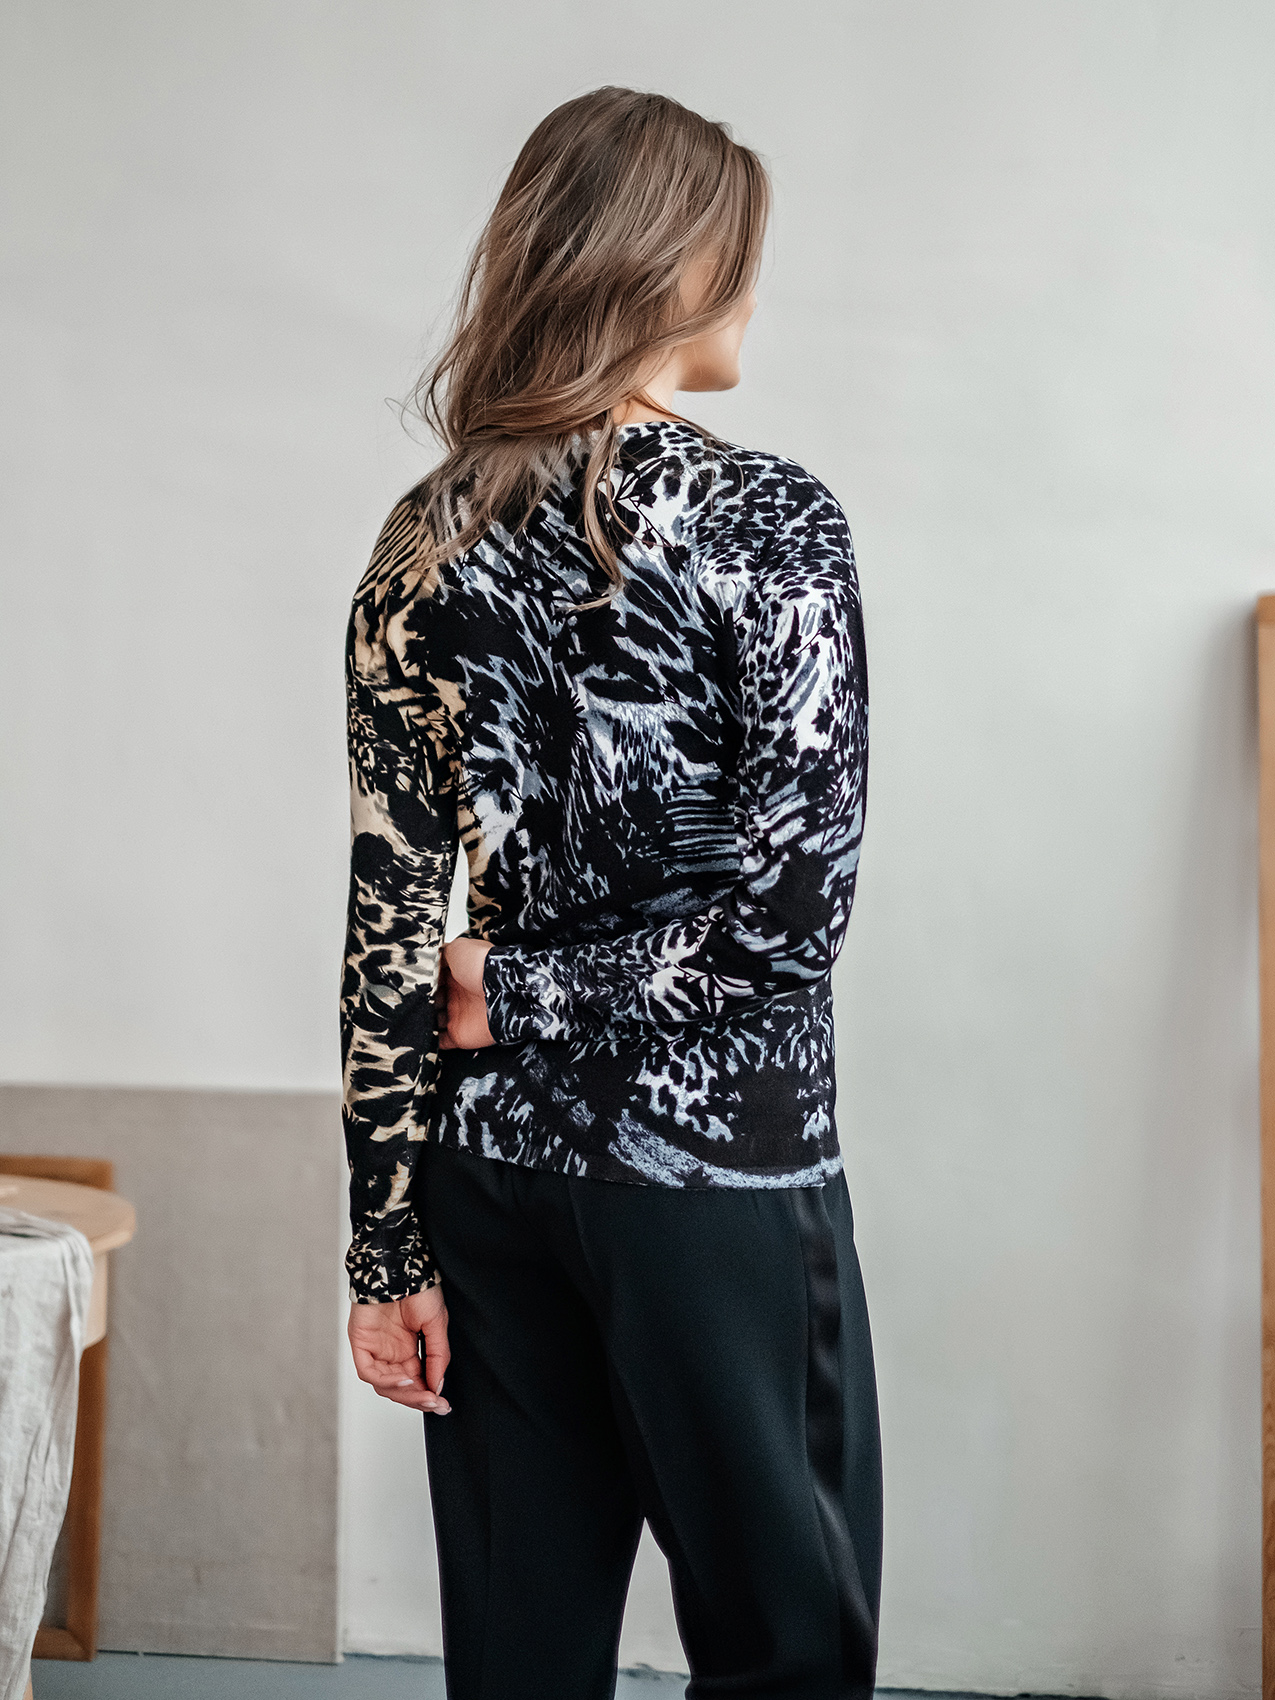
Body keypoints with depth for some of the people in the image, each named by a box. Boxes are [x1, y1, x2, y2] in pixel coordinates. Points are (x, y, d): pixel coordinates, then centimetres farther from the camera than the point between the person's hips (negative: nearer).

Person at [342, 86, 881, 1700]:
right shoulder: (770, 522, -11)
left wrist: (388, 1245, 5)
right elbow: (794, 903, -17)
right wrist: (527, 998, -5)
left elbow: (390, 918, 1)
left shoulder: (426, 542, 2)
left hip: (491, 1153, 5)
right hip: (715, 1154, -5)